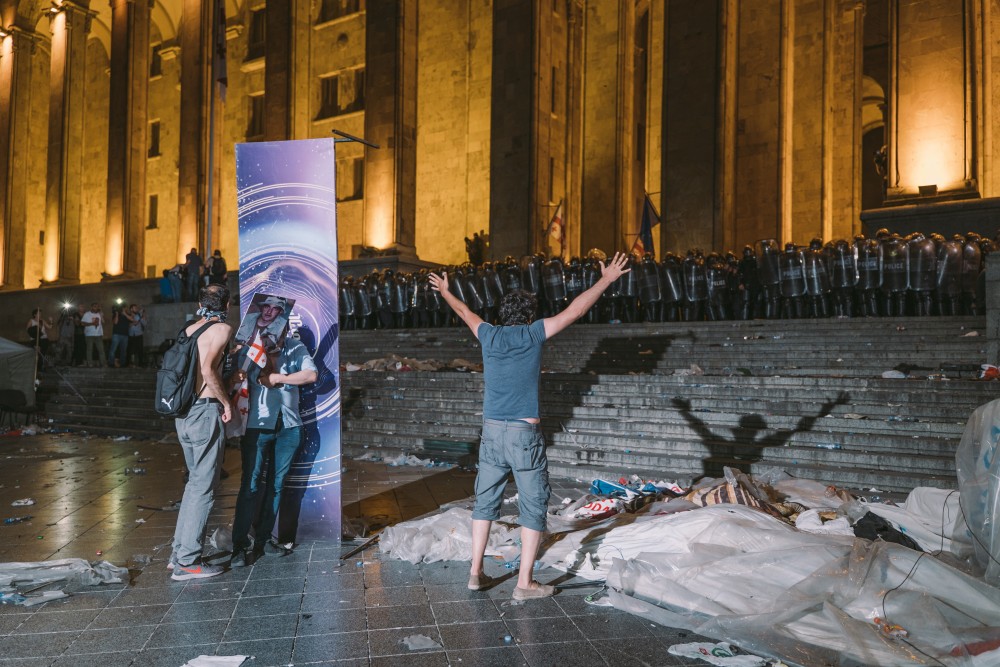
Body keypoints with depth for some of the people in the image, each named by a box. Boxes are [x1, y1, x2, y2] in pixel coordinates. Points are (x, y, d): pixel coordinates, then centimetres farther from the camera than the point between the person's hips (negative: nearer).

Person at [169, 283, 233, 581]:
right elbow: (207, 370, -21)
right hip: (206, 411, -8)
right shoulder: (222, 328, -8)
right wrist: (226, 401, -9)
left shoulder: (189, 329, 14)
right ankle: (187, 562, 3)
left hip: (184, 412, 8)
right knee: (203, 487, -1)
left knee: (194, 481, 18)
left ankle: (180, 551, 24)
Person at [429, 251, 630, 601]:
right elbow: (574, 311, -4)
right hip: (525, 434, -5)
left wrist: (445, 292, 42)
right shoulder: (533, 334, -5)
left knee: (486, 502, 15)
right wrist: (606, 279, 3)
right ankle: (525, 582, 9)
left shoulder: (489, 335, 6)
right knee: (533, 505, 5)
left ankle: (476, 572, 20)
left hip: (491, 432, 5)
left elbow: (466, 313, 24)